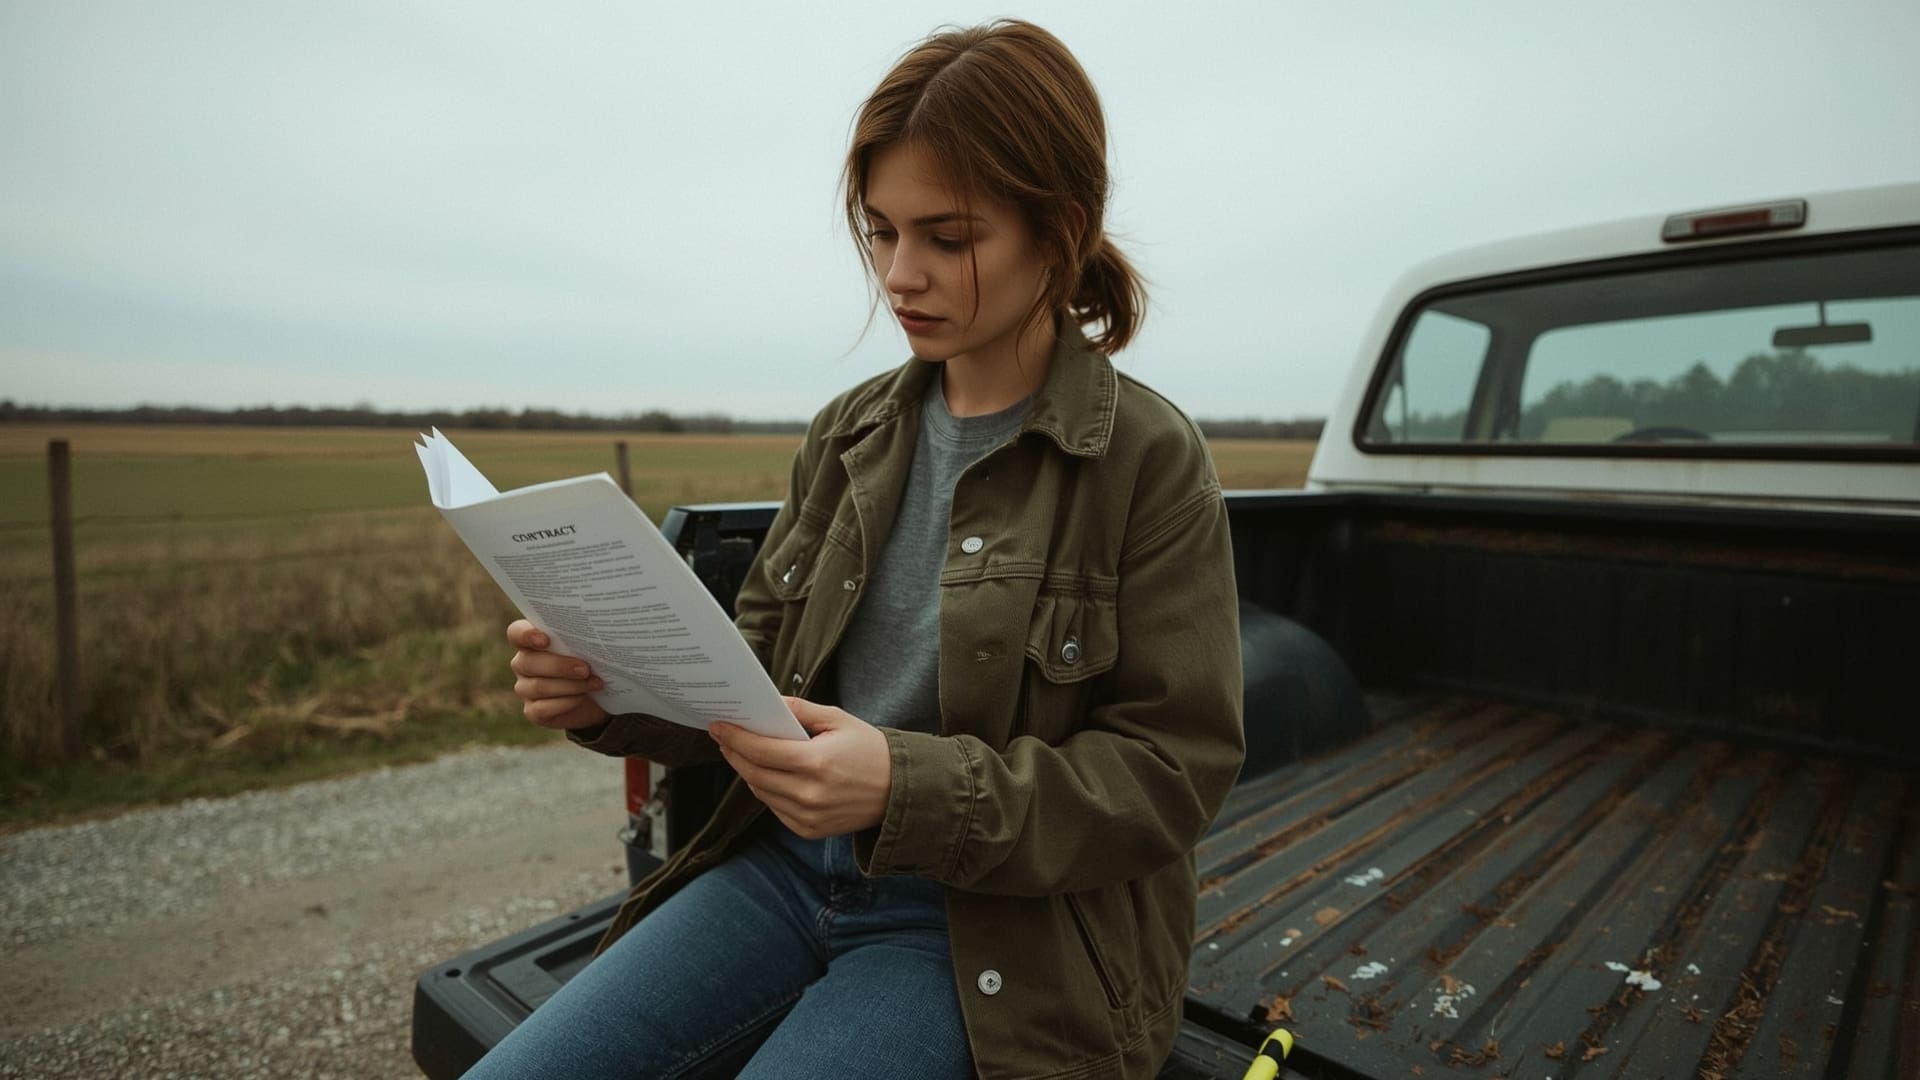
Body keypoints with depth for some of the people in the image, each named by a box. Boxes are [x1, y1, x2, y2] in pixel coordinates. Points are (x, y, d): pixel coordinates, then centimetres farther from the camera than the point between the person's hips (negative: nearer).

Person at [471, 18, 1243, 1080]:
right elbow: (757, 667, 9)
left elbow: (1173, 766, -12)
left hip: (998, 932, -4)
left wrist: (907, 790, -25)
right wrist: (613, 689, -12)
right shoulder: (849, 434, 5)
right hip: (787, 868, 5)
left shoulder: (1151, 461, -11)